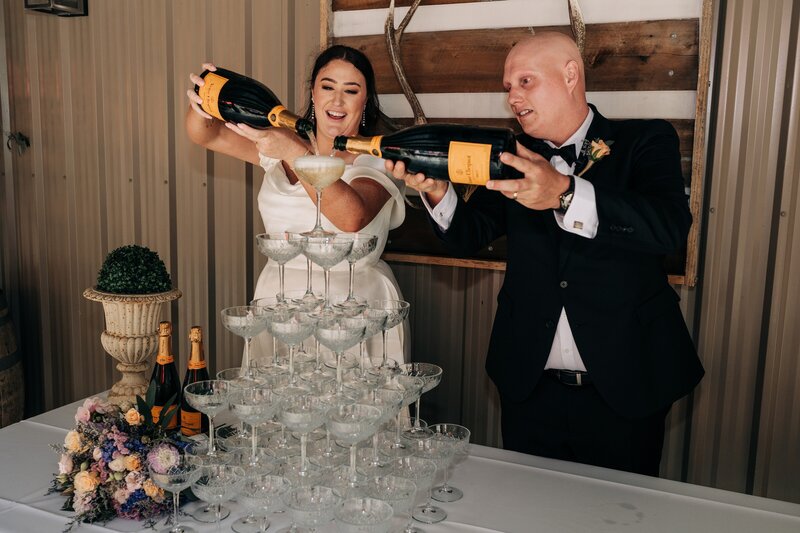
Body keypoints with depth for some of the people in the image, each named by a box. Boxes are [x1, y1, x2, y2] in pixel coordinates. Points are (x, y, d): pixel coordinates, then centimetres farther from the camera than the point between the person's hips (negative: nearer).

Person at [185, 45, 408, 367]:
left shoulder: (377, 160, -8)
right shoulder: (283, 142, 8)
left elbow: (352, 218, -28)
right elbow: (207, 136, 2)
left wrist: (295, 154, -36)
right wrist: (200, 108, -21)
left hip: (353, 310, -4)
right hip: (279, 302, 4)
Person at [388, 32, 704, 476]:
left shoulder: (644, 141, -4)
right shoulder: (515, 157, 6)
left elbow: (670, 226, -22)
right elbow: (468, 235, -2)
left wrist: (563, 194, -37)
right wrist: (437, 192, -23)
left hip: (623, 389, -3)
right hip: (531, 389, 3)